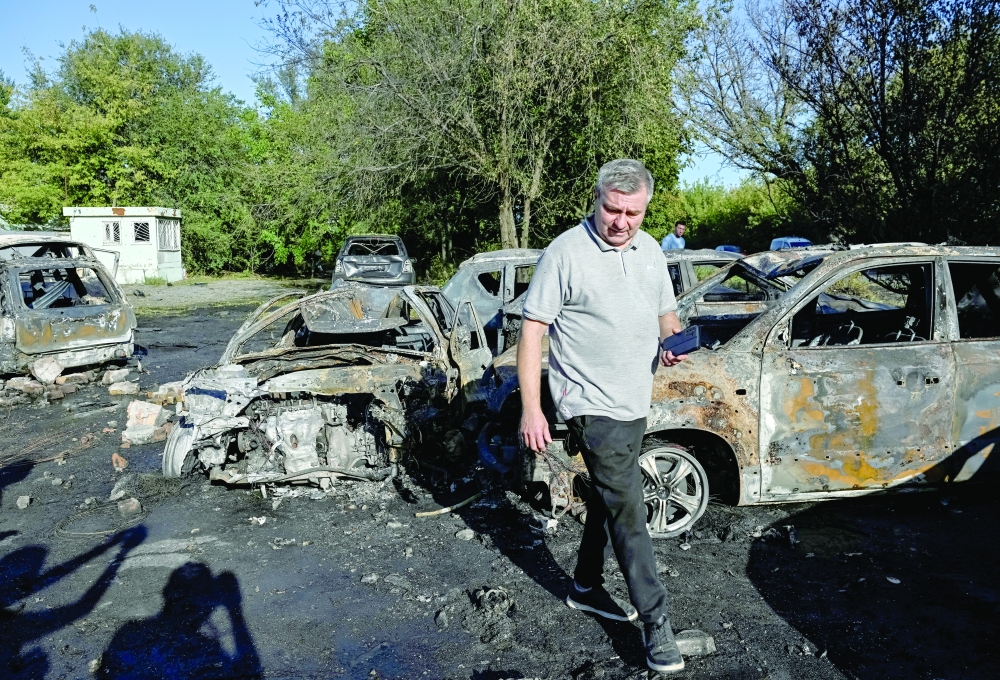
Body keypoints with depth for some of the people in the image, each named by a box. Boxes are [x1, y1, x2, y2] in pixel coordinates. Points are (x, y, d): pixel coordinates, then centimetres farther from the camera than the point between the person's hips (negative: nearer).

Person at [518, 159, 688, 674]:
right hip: (593, 406, -7)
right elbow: (532, 331, -15)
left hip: (635, 401, 7)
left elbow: (665, 313, 20)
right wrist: (531, 409, -19)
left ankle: (587, 587, 38)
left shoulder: (649, 249, 6)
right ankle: (655, 624, 11)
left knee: (607, 497, 19)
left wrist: (673, 342, -4)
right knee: (628, 511, -3)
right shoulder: (566, 253, -15)